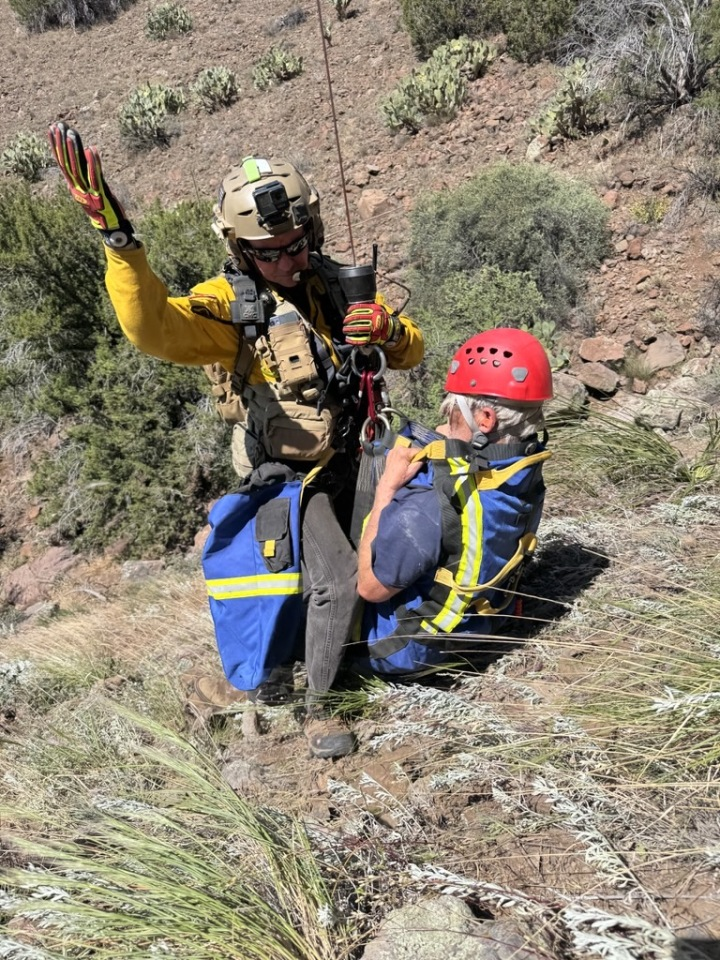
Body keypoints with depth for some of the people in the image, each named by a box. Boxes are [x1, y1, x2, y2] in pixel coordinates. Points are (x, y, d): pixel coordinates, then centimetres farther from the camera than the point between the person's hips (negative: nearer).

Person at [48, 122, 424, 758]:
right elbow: (154, 328, -39)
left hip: (346, 462, 6)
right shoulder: (228, 302, -18)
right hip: (284, 474, -6)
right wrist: (119, 240, -54)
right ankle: (315, 706, 6)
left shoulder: (335, 284, -3)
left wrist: (389, 329, -21)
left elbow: (410, 354, 3)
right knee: (338, 579, -20)